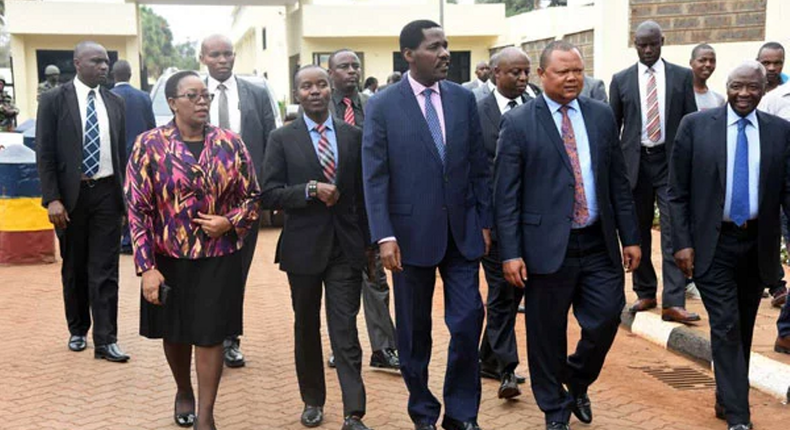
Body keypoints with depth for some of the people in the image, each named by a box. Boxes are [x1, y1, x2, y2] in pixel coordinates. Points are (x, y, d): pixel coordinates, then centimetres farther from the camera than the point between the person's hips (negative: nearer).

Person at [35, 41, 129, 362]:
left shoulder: (115, 103, 7)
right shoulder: (54, 100, -3)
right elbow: (44, 153, -5)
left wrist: (124, 195, 9)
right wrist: (52, 198, -13)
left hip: (106, 193, 2)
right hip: (71, 194, -2)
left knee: (105, 270, -1)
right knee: (74, 268, 12)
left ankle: (105, 341, 2)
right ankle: (78, 331, 28)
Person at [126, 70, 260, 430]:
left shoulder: (230, 143, -1)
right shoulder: (150, 145, -7)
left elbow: (252, 196, 6)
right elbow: (138, 209, -9)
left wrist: (229, 222, -13)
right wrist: (146, 267, -13)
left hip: (218, 260, 0)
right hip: (168, 260, 0)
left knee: (210, 336, 2)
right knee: (174, 333, 17)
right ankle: (183, 391, 44)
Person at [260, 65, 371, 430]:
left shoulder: (353, 136, 4)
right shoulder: (282, 139, -1)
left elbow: (363, 193, 7)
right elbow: (269, 195, -6)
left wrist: (368, 243, 7)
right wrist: (311, 190, -19)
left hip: (346, 247, 0)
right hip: (304, 247, 0)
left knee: (346, 330, -3)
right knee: (306, 327, 15)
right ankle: (312, 400, 32)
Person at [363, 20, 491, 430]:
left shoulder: (464, 98, 4)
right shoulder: (382, 106, -5)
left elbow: (479, 166, 8)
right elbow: (375, 177, -8)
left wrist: (485, 222, 6)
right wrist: (384, 236, -14)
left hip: (462, 230, 2)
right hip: (413, 232, -2)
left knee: (468, 321, 1)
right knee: (415, 329, 11)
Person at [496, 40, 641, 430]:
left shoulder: (602, 116, 8)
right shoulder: (519, 123, -4)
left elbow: (618, 182, 11)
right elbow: (505, 195, -6)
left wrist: (630, 237, 8)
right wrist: (511, 253, -11)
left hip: (599, 245, 4)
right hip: (548, 247, -3)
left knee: (604, 323, 7)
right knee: (547, 335, 7)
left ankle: (577, 383, 37)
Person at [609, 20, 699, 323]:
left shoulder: (682, 76, 3)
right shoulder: (621, 80, 5)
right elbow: (612, 126, 8)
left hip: (671, 161, -1)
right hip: (635, 161, 1)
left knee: (674, 232, -8)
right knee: (638, 231, 9)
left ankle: (673, 303, -8)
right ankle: (645, 293, 23)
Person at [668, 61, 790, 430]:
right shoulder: (695, 125, -4)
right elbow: (678, 192, -2)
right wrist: (682, 242, -8)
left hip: (757, 244, 3)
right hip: (712, 244, -3)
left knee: (743, 328, 15)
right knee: (726, 327, -4)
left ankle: (726, 399, 33)